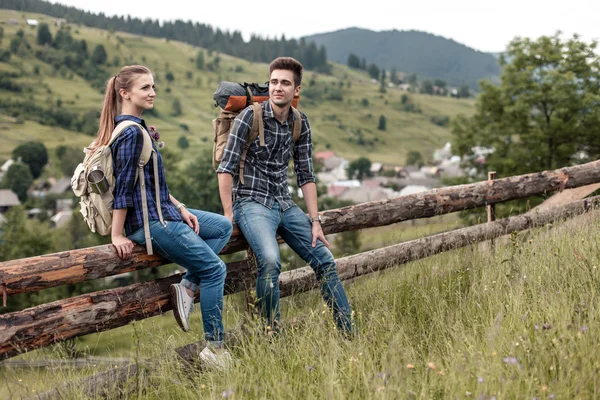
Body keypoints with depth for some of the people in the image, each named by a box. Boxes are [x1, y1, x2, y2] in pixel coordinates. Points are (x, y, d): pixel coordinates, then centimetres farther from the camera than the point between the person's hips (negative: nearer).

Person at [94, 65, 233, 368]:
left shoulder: (137, 128, 13)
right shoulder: (131, 133, -19)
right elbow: (124, 186, -20)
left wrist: (180, 208, 12)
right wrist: (117, 235, -19)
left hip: (162, 212, 10)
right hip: (149, 222, -10)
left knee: (223, 227, 16)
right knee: (214, 268, -4)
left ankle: (187, 286, 5)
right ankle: (214, 347, 1)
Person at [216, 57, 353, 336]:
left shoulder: (300, 123, 6)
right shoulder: (250, 116, -10)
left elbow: (305, 175, 9)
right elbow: (226, 167, -12)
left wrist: (315, 221, 4)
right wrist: (228, 216, -17)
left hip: (285, 205, 6)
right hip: (251, 202, -6)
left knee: (325, 260, 3)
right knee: (270, 260, -31)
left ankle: (349, 332, 15)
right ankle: (274, 334, -16)